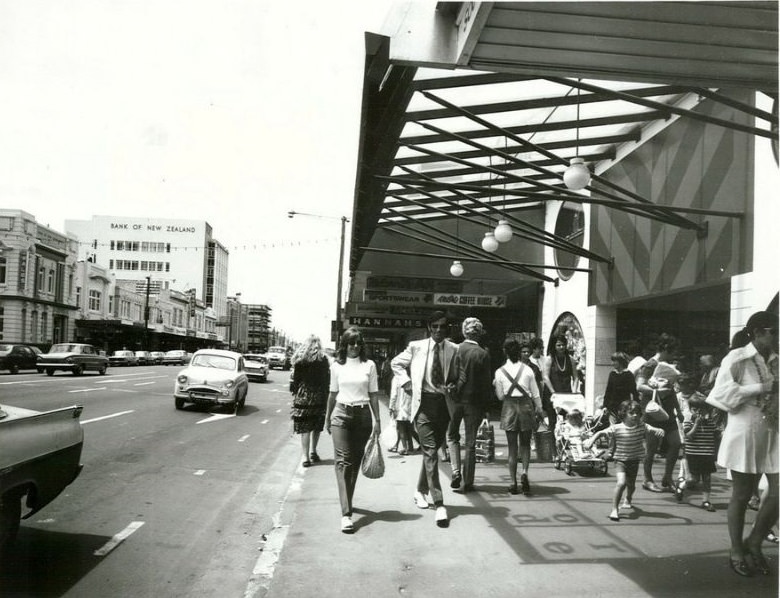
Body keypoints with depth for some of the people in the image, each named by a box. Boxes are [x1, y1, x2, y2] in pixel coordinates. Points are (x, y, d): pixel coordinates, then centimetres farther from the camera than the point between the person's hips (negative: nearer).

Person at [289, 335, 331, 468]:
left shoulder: (299, 359, 2)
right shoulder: (323, 360, -3)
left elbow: (294, 378, 4)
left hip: (302, 396, 1)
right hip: (319, 396, -1)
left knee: (304, 427, 4)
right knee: (317, 426, 8)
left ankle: (305, 456, 9)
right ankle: (313, 451, 13)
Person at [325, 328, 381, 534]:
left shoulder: (369, 365, 4)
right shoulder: (337, 366, 5)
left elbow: (373, 394, 5)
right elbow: (333, 393, 13)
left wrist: (377, 420, 2)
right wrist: (328, 418, 18)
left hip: (363, 415, 1)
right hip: (341, 413, -1)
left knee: (355, 461, 8)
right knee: (343, 460, -10)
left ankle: (347, 500, 27)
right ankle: (346, 513, -16)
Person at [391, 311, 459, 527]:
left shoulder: (453, 349, 2)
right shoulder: (416, 347, 0)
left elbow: (456, 376, 16)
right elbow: (396, 363, 14)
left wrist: (452, 386, -4)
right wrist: (407, 383, 2)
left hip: (443, 403, 3)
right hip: (424, 403, -2)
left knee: (431, 450, 15)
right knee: (430, 451, -10)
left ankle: (421, 490, 36)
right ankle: (439, 504, -10)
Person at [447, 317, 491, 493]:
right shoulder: (483, 354, -10)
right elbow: (486, 382, -6)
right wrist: (484, 405, 5)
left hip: (454, 399, 1)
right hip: (474, 401, -1)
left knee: (452, 436, 19)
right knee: (470, 442, 9)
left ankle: (456, 471, 2)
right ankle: (468, 482, 13)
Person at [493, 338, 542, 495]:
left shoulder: (500, 372, -2)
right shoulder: (527, 369, -2)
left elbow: (500, 396, 3)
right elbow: (535, 393, 3)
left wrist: (494, 385, 19)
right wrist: (539, 409, 15)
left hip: (509, 406, 0)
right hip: (526, 406, 0)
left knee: (512, 446, 7)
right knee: (525, 443, 13)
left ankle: (513, 482, 8)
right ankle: (524, 472, -11)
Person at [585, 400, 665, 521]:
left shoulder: (642, 426, -8)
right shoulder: (616, 428, -16)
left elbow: (652, 429, -13)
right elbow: (601, 432, -13)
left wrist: (659, 431, -36)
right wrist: (591, 440, -26)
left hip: (634, 460, 4)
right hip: (620, 460, -4)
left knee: (631, 484, 21)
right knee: (621, 483, -24)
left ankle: (628, 500, 56)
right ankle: (614, 509, -12)